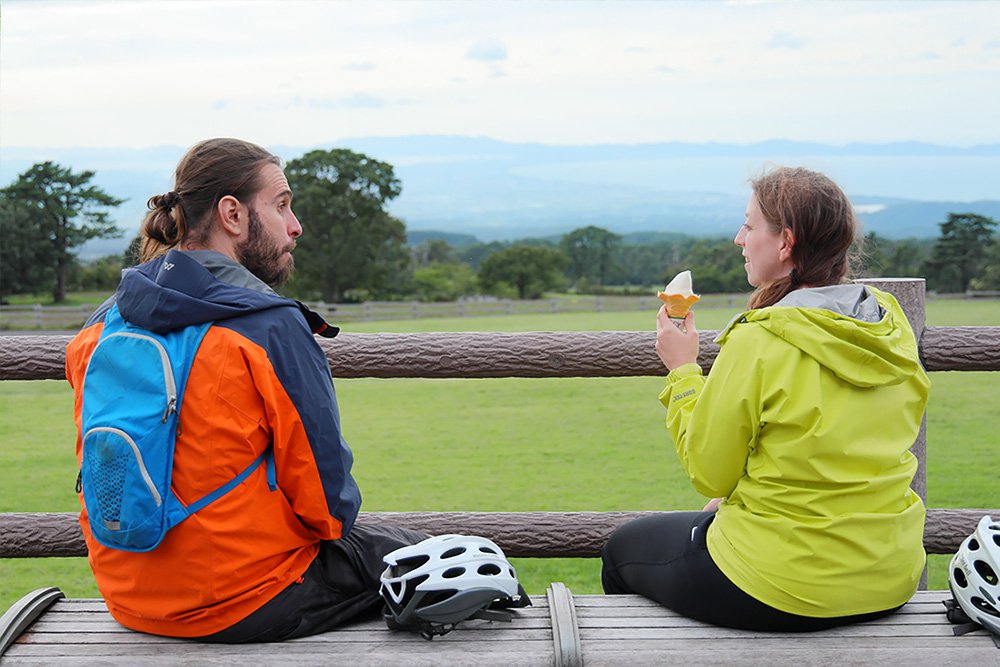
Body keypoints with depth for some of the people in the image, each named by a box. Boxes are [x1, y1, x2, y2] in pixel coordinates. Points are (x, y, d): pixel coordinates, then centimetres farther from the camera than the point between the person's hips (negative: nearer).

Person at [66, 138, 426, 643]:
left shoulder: (96, 329, -1)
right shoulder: (272, 326, -20)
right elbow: (325, 483, -15)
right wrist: (328, 526, 6)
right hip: (246, 605, -7)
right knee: (411, 551, 18)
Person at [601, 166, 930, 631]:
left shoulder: (758, 342, -22)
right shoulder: (891, 323, 1)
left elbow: (709, 473, -11)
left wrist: (682, 371, -1)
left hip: (782, 588, -7)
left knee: (620, 550, 19)